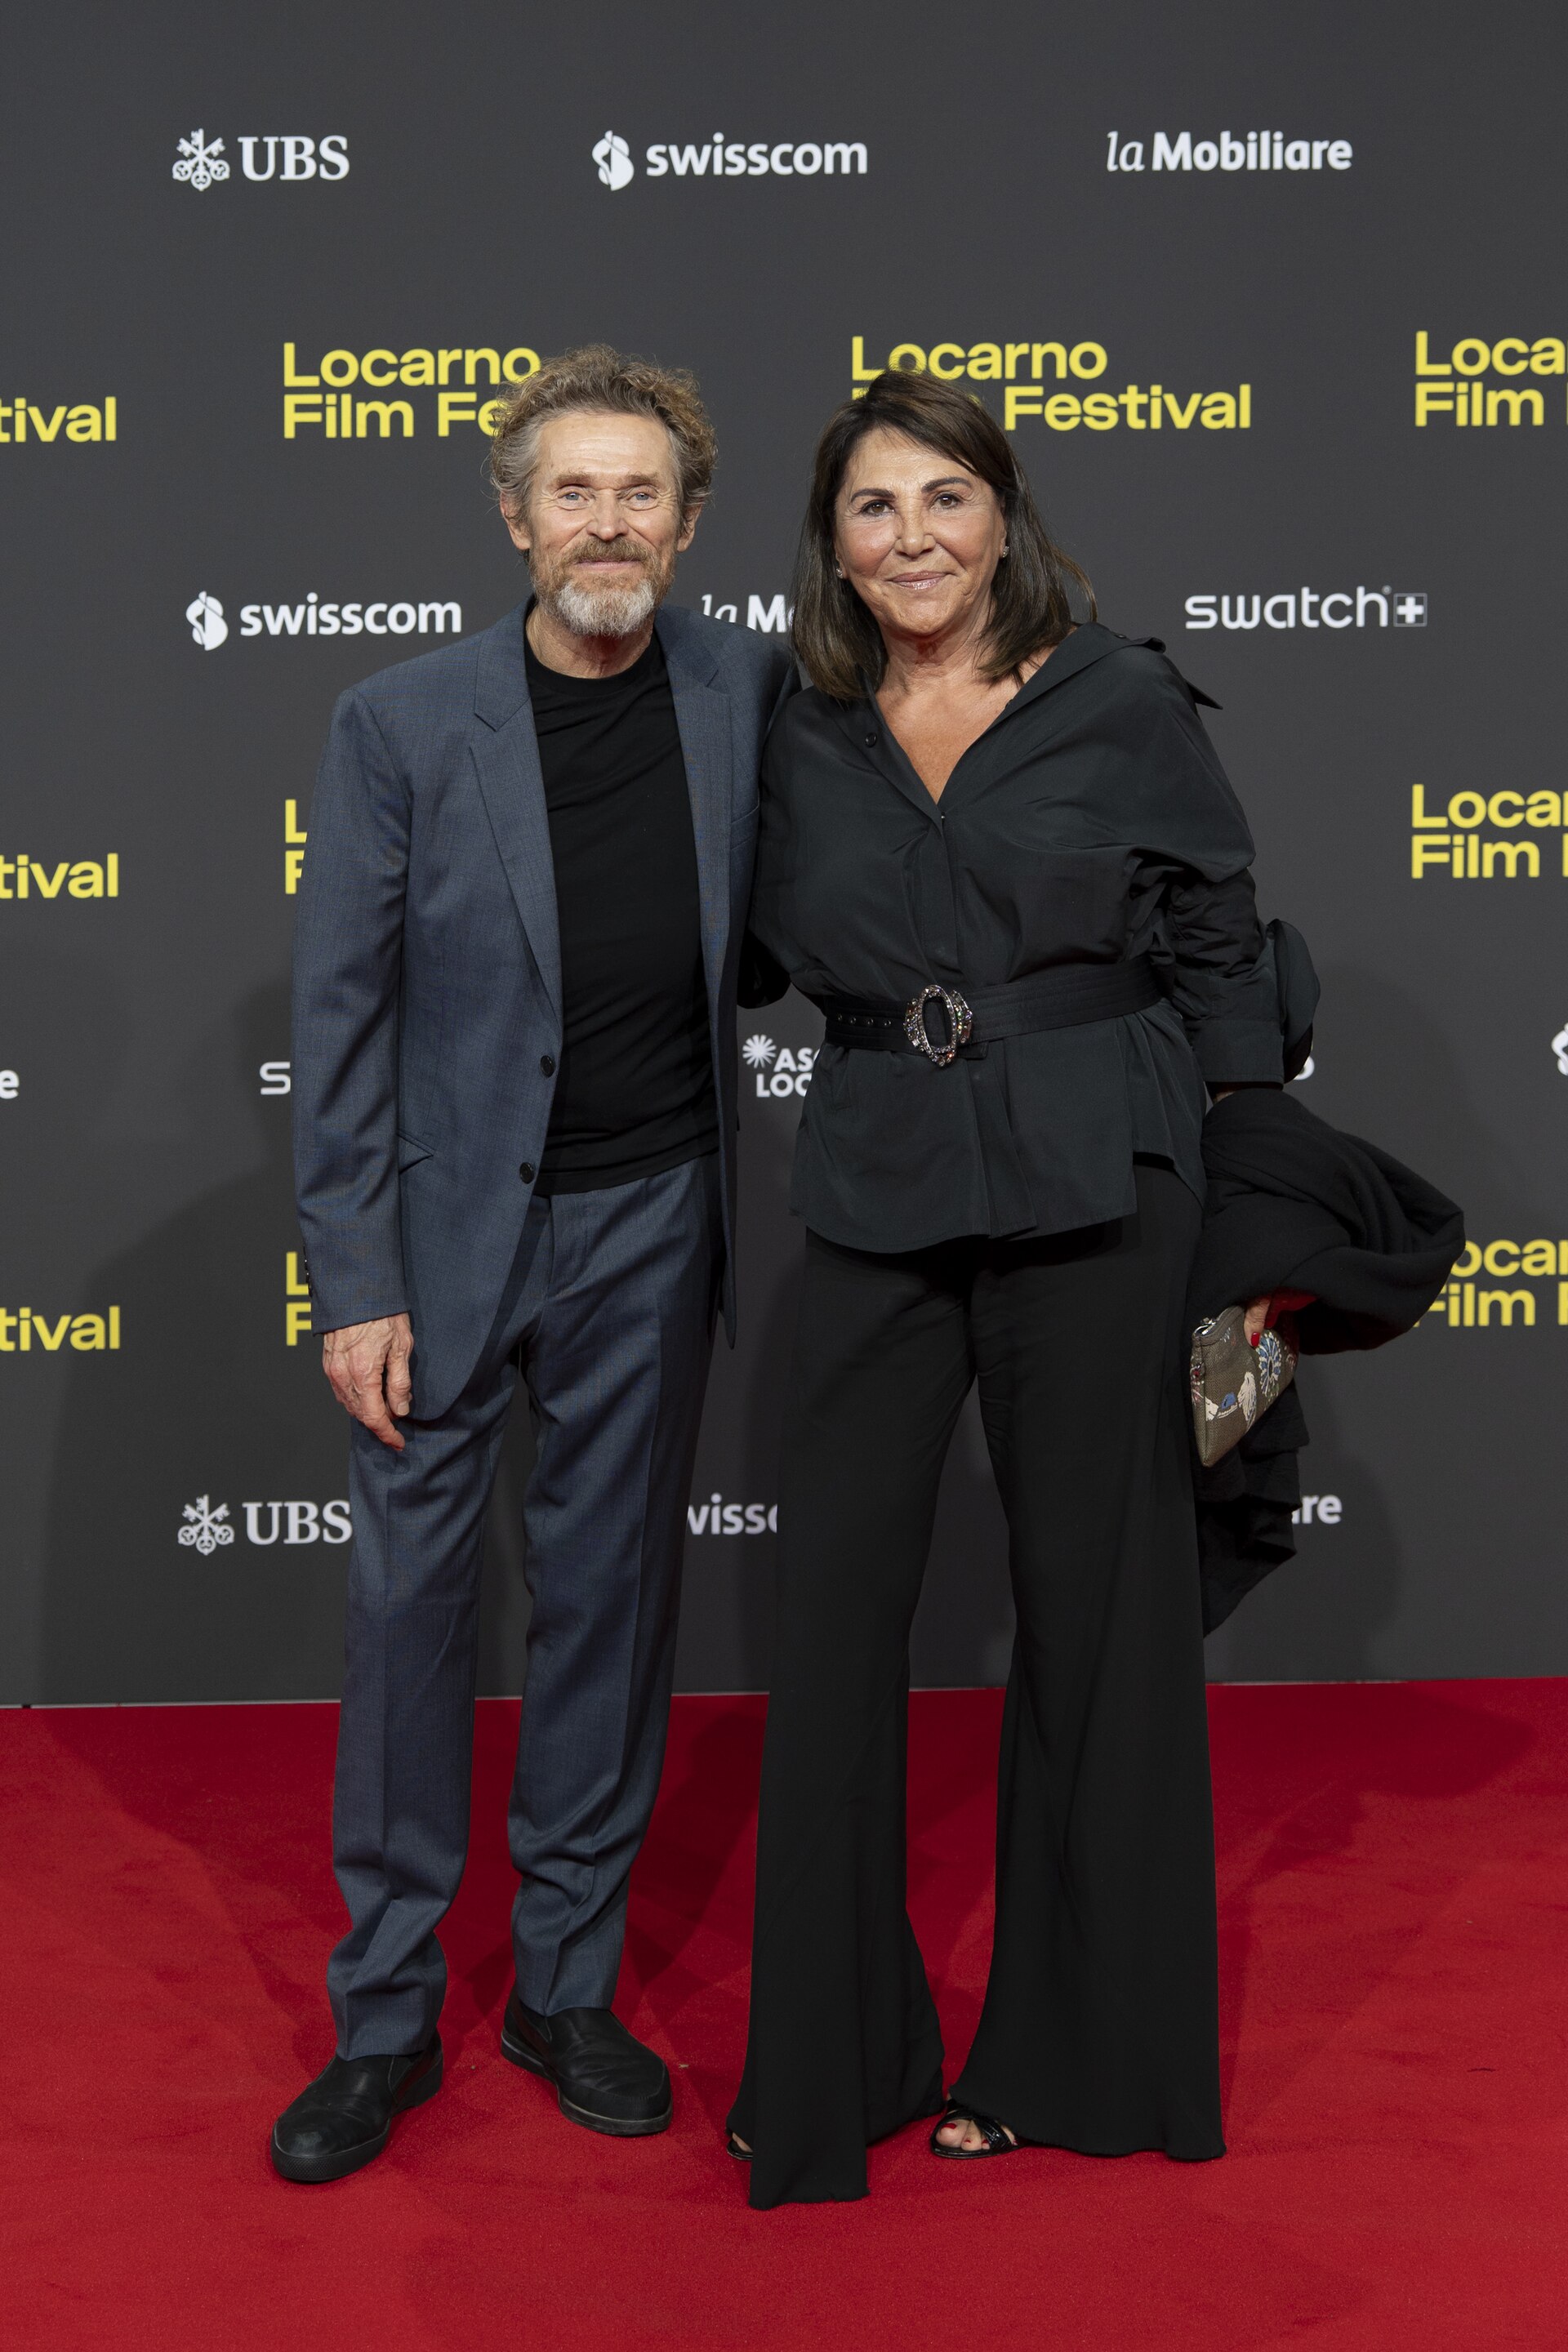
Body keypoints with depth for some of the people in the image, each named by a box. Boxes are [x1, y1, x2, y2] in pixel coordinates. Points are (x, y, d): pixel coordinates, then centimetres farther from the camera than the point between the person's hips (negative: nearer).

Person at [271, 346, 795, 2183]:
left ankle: (566, 1986, 27)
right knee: (409, 1598, 4)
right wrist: (355, 1284, -9)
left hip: (648, 1222, 2)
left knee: (609, 1591, 10)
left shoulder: (747, 690, 0)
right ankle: (386, 2015, 20)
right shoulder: (401, 724, -7)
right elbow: (338, 1013, -6)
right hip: (447, 1220, -2)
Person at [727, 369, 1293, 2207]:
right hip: (878, 1205, 3)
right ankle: (832, 2056, 21)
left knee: (1094, 1606, 7)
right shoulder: (804, 747, 7)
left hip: (1093, 1194, -2)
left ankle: (1072, 2050, 26)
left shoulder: (1123, 704, 0)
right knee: (834, 1606, 3)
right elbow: (743, 965, 19)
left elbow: (1221, 959, 2)